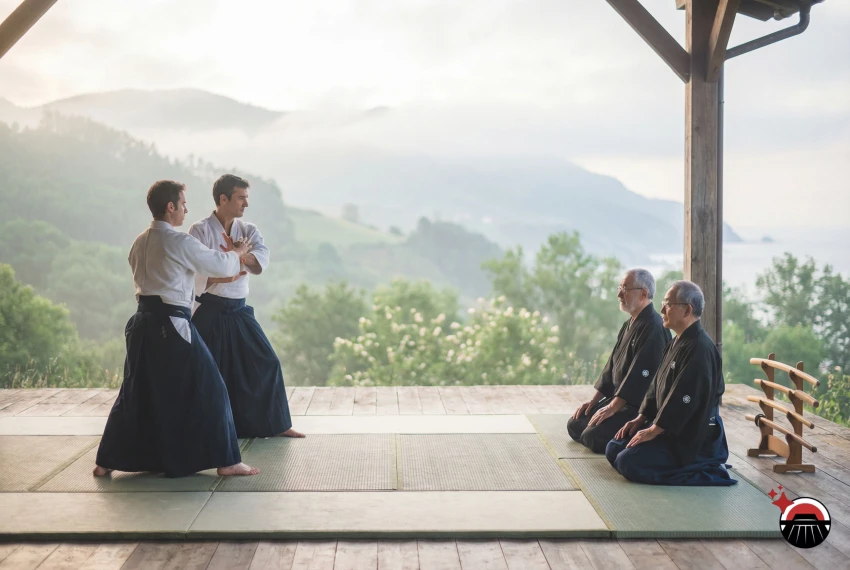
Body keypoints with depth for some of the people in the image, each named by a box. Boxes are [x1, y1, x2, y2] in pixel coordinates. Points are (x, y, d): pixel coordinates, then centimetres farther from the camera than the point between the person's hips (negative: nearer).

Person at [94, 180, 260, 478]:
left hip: (143, 322, 8)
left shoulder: (139, 242, 10)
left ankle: (106, 461, 21)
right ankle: (226, 461, 2)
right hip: (171, 325, -8)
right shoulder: (180, 242, -13)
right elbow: (219, 265, -6)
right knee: (207, 389, 0)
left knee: (136, 392, 17)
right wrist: (236, 253, 15)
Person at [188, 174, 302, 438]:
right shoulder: (200, 230, -8)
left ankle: (277, 424, 18)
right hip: (210, 312, -5)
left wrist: (239, 255, -35)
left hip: (238, 311, 5)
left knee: (266, 363, 6)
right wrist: (219, 278, -32)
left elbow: (262, 258, -14)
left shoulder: (248, 230, 6)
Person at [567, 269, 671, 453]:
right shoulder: (629, 324, 13)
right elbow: (612, 365, 17)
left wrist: (612, 408, -24)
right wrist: (594, 401, 12)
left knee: (592, 437, -23)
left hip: (641, 406, -10)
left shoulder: (654, 329, -21)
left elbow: (641, 374, -26)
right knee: (575, 425, 6)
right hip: (618, 397, 10)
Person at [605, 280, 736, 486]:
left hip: (693, 438, -10)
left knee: (627, 463, -21)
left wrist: (653, 431, -19)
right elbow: (657, 385, 18)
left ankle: (708, 471, -8)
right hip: (666, 426, 10)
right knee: (613, 449, 8)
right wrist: (640, 419, 10)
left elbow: (684, 399, -26)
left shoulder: (699, 348, -22)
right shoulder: (678, 343, 12)